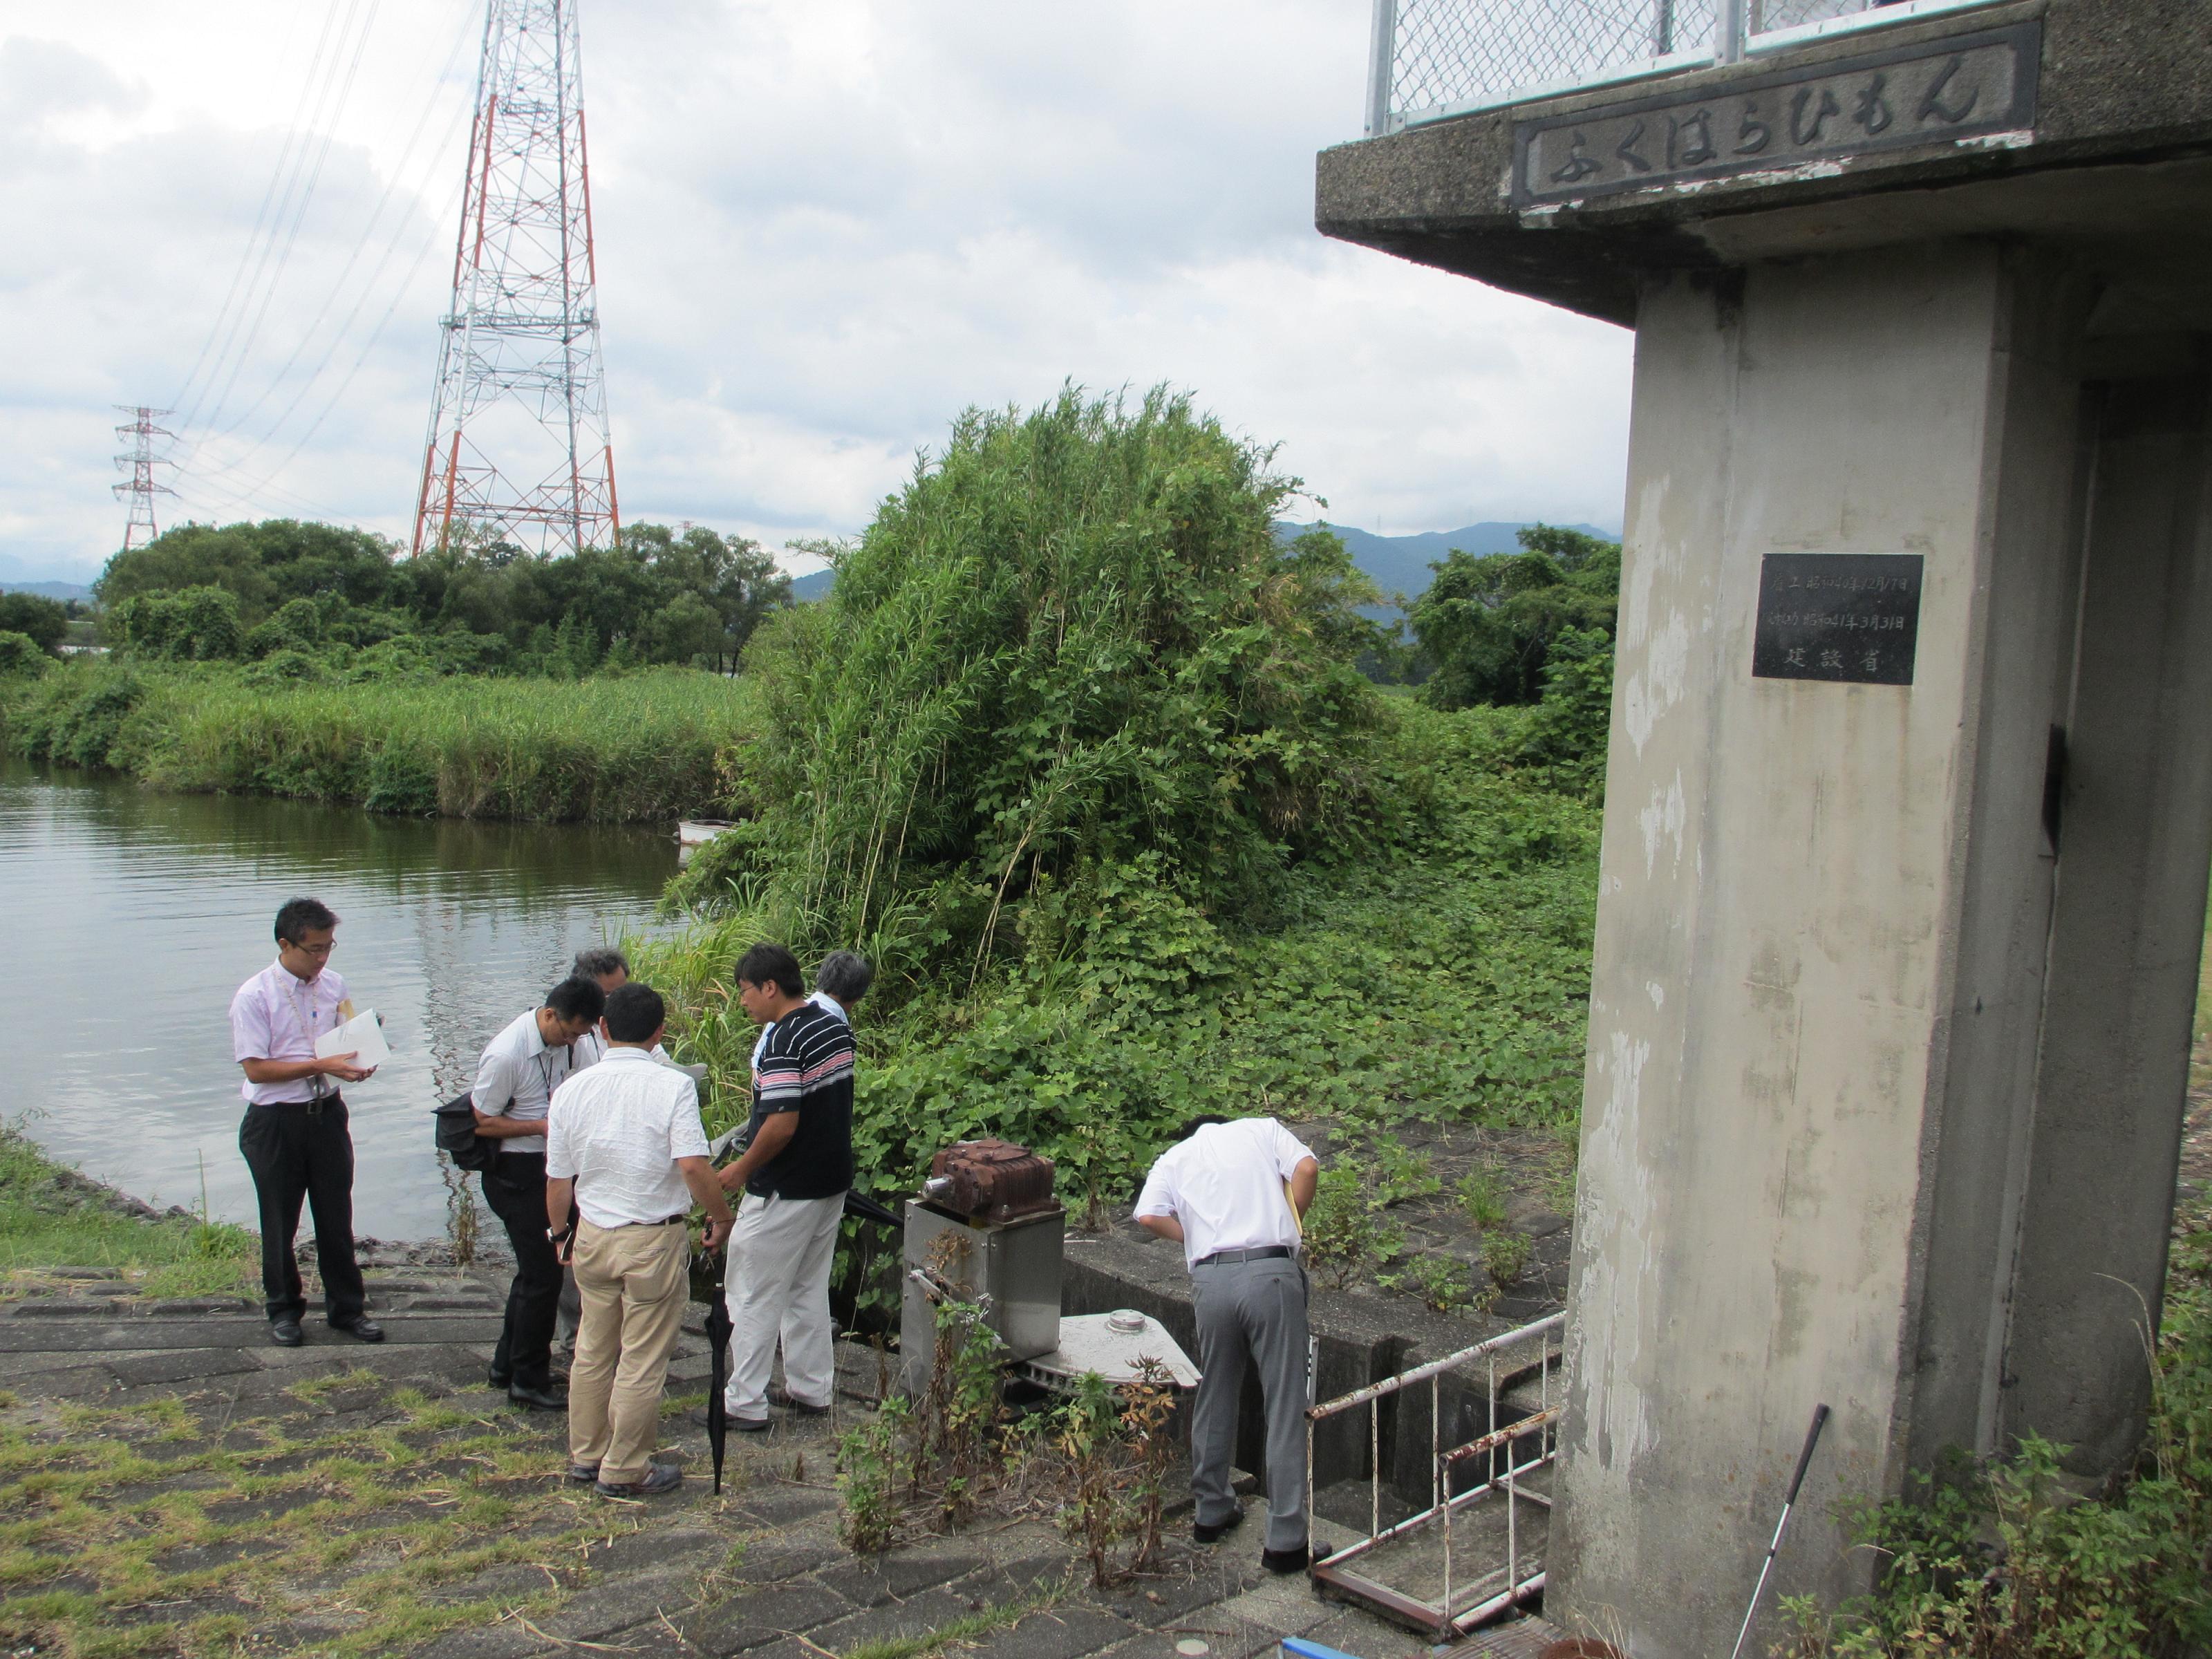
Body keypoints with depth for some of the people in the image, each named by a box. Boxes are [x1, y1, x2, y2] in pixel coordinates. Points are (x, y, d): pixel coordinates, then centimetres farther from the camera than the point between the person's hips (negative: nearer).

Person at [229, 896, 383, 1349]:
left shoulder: (333, 986, 1)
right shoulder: (253, 997, -14)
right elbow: (256, 1069, -16)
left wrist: (357, 1064, -11)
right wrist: (321, 1065, -23)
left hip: (327, 1113, 4)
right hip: (275, 1121, -4)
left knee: (336, 1216, 11)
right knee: (279, 1222, 12)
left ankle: (347, 1307, 25)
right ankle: (283, 1310, 30)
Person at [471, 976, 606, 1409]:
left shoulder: (565, 1041, 0)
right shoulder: (505, 1055, -24)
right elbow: (483, 1123, -17)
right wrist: (544, 1125, -22)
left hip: (549, 1167, 8)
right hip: (515, 1174, -8)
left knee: (536, 1270, 18)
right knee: (543, 1275, -5)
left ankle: (508, 1365, 33)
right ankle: (529, 1381, 10)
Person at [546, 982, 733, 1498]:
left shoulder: (572, 1090, 0)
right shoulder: (672, 1086, -15)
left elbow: (557, 1178, 7)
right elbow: (693, 1166, -23)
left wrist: (558, 1233, 23)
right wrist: (720, 1215, -6)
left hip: (592, 1237, 5)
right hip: (655, 1241, -5)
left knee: (593, 1353, 20)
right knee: (643, 1363, 6)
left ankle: (585, 1456, 32)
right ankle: (624, 1471, 15)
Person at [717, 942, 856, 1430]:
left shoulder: (781, 1043, -22)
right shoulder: (837, 1027, 5)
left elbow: (782, 1125, -27)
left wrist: (742, 1169, -12)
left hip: (784, 1191, -9)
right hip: (833, 1180, 9)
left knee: (753, 1298, 4)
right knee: (810, 1290, 19)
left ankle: (744, 1404, 10)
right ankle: (812, 1390, 26)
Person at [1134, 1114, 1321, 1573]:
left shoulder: (1174, 1158, 20)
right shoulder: (1263, 1128, 19)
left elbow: (1149, 1216, 3)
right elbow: (1307, 1168, 1)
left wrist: (1197, 1237, 17)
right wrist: (1287, 1222, 15)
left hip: (1211, 1280, 2)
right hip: (1272, 1272, -2)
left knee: (1214, 1400, 19)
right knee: (1286, 1406, 1)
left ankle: (1211, 1512, 32)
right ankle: (1285, 1541, 3)